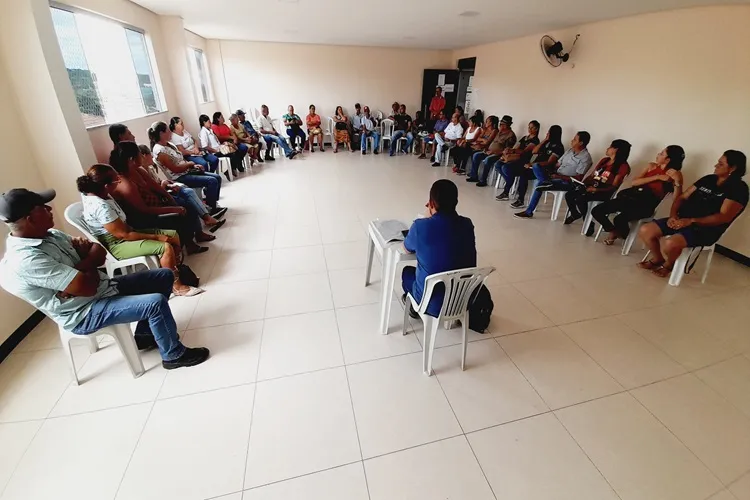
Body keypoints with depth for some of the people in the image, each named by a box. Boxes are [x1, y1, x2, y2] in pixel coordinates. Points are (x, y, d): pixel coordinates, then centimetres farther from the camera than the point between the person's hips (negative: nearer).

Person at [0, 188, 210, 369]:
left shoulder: (49, 234, 3)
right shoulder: (24, 259, -26)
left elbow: (100, 254, 6)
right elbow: (86, 286, -28)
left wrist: (83, 248, -17)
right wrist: (89, 259, -9)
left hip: (103, 287, 10)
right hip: (84, 313, -9)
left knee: (165, 276, 6)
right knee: (156, 303, -28)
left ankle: (145, 334, 19)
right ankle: (174, 355, -3)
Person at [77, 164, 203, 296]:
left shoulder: (89, 192, -1)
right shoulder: (101, 207, -29)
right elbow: (123, 235, -25)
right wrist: (156, 237, -19)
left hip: (126, 232, 10)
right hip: (117, 245, -10)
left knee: (173, 234, 1)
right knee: (166, 247, -29)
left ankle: (177, 270, 11)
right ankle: (176, 285, -15)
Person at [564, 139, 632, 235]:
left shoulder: (623, 166, -6)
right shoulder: (604, 160, 17)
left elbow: (614, 186, -13)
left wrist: (596, 189, -25)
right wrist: (583, 183, -2)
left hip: (604, 192, -7)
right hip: (591, 187, 7)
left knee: (580, 199, -33)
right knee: (569, 195, -15)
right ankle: (575, 215, 12)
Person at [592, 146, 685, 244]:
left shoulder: (674, 174, 1)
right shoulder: (651, 166, 16)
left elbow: (677, 199, -7)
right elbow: (633, 182, 3)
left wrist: (678, 182, -21)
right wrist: (657, 177, -5)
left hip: (646, 204, -5)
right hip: (631, 195, 5)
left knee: (619, 219, -34)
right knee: (596, 211, -10)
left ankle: (623, 233, 4)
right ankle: (614, 231, 18)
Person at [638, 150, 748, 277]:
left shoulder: (739, 188, -4)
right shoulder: (708, 179, 14)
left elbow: (724, 217, -15)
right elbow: (682, 197, 11)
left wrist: (691, 221, -24)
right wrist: (673, 215, -8)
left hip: (706, 229, -6)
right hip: (682, 220, 7)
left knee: (670, 244, -36)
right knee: (645, 231, -13)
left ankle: (668, 264, 0)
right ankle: (657, 259, 12)